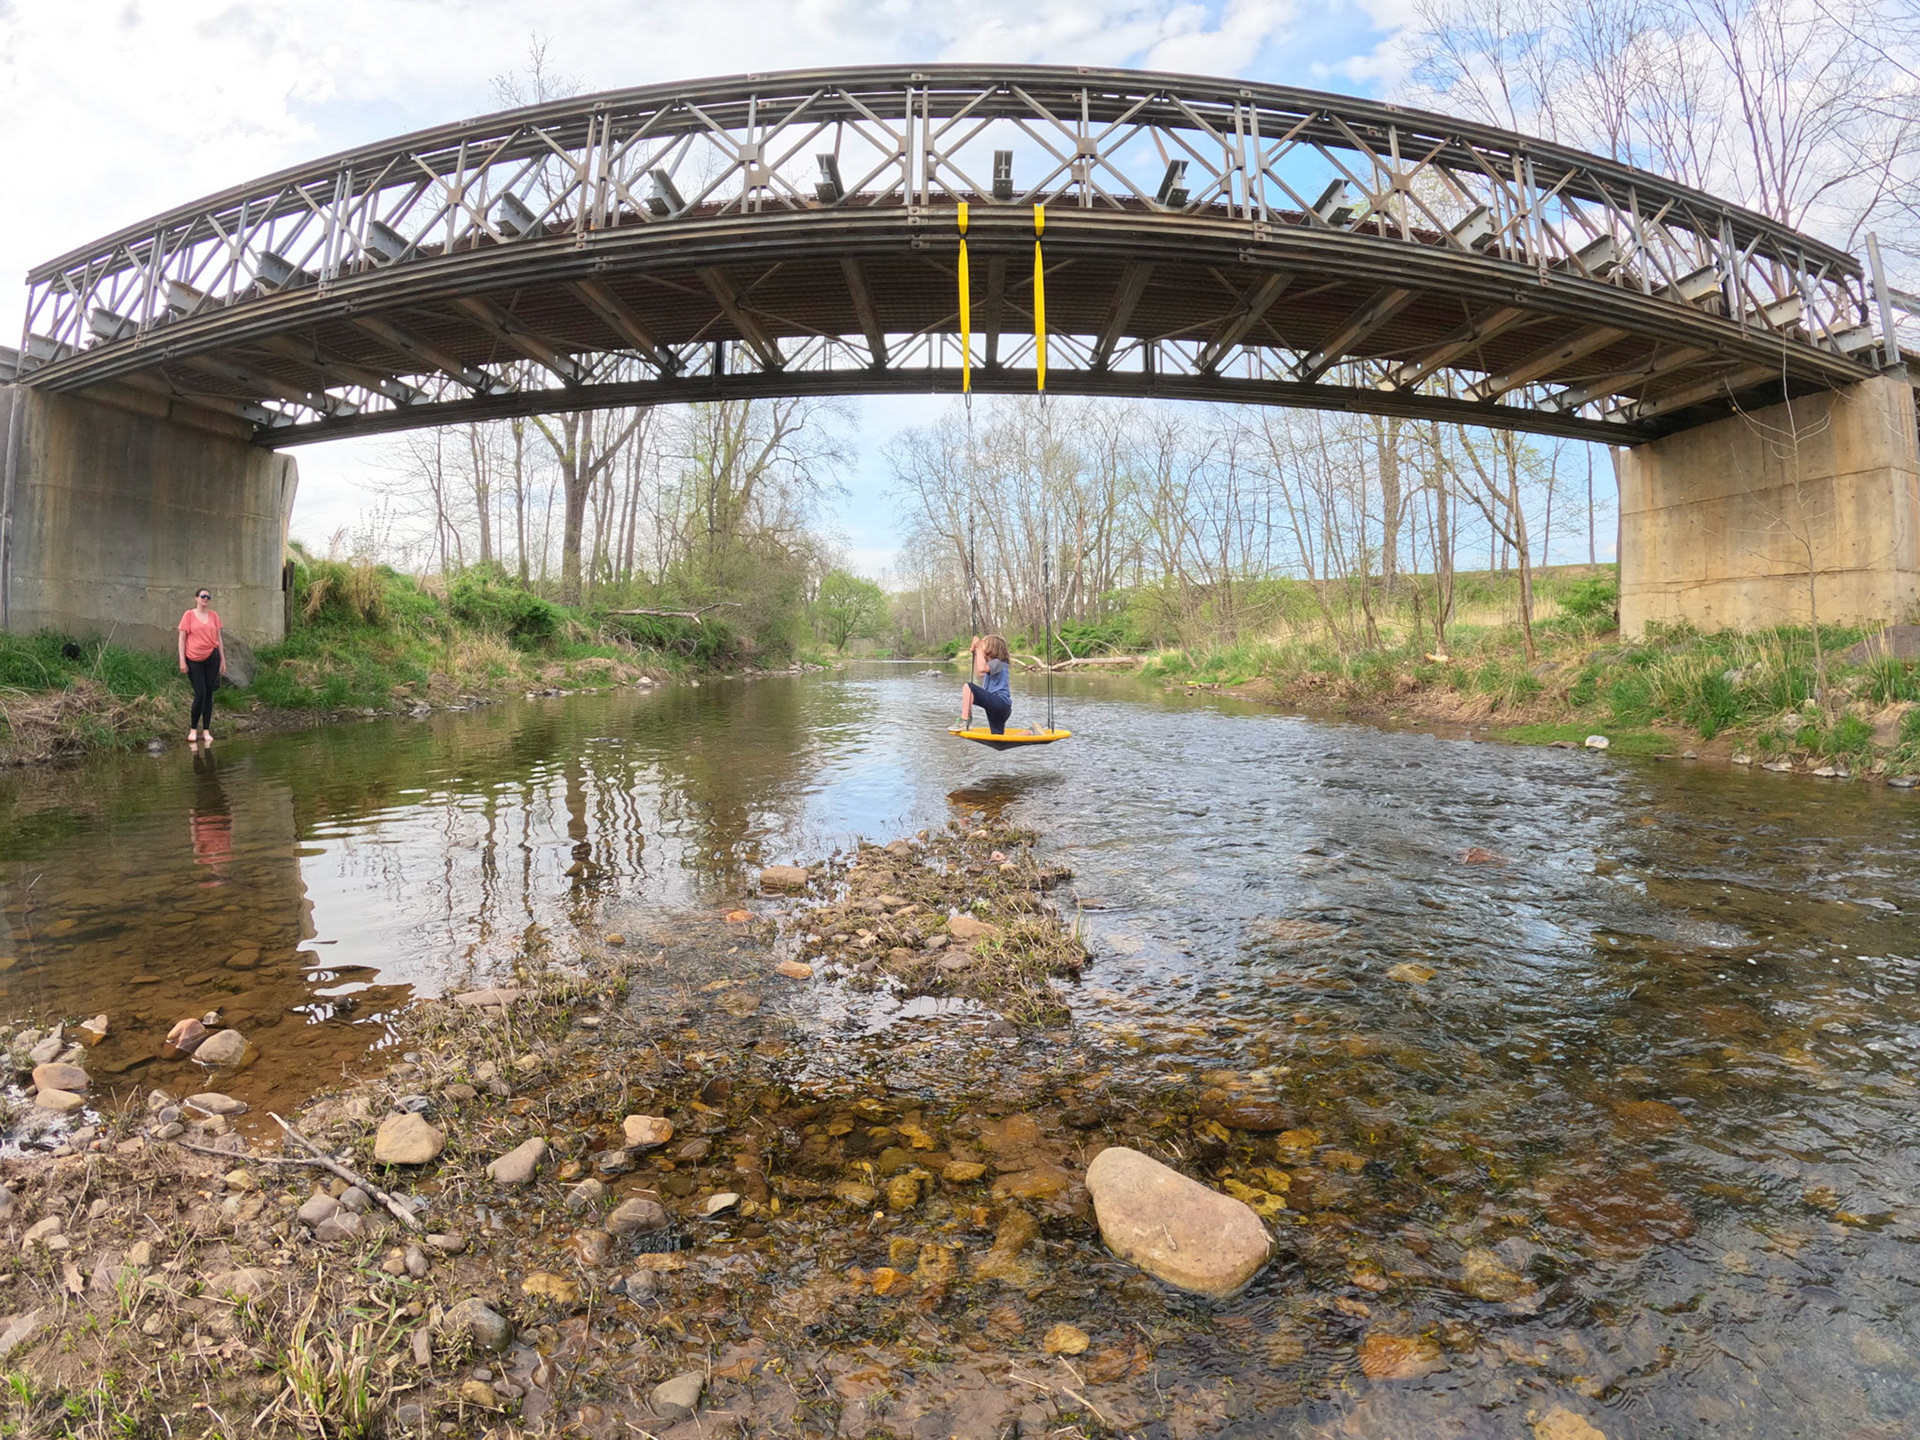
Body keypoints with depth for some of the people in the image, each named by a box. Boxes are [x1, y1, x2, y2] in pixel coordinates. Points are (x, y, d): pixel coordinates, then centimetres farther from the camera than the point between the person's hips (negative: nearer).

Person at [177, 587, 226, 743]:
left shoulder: (214, 615, 8)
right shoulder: (189, 615, 0)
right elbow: (182, 638, -1)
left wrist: (222, 659, 12)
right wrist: (182, 660, -7)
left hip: (212, 657, 3)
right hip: (194, 659, -3)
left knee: (209, 694, 4)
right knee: (200, 693, -9)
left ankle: (206, 731, 9)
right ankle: (193, 729, 6)